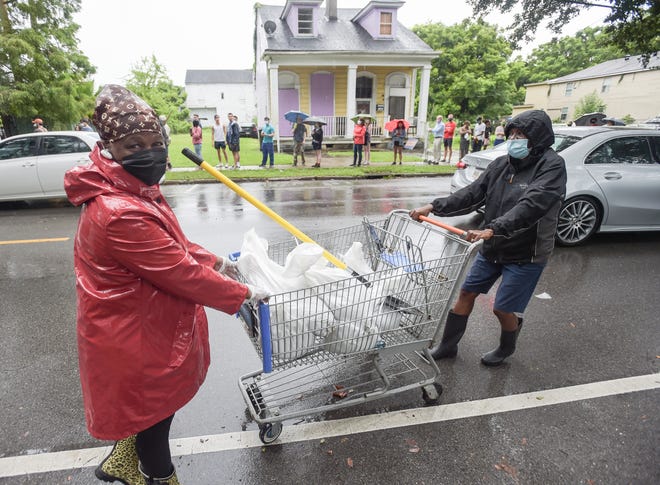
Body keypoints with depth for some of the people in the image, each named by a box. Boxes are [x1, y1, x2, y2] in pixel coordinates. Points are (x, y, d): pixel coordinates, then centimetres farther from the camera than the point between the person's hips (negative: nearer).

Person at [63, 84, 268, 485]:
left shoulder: (135, 192, 2)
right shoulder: (121, 213, -33)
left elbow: (174, 246, 12)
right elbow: (181, 274, -29)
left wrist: (215, 262, 4)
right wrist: (243, 294, -18)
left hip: (143, 326, 10)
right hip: (136, 339, -10)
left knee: (142, 407, 31)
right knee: (155, 412, 15)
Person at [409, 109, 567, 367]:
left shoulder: (552, 166, -16)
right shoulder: (502, 163, 1)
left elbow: (531, 205, -31)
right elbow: (473, 193, -3)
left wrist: (492, 229, -44)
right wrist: (434, 207, -15)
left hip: (525, 254, -6)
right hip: (491, 248, 6)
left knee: (503, 308, 0)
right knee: (466, 292, 10)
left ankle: (506, 349, 34)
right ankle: (448, 345, 29)